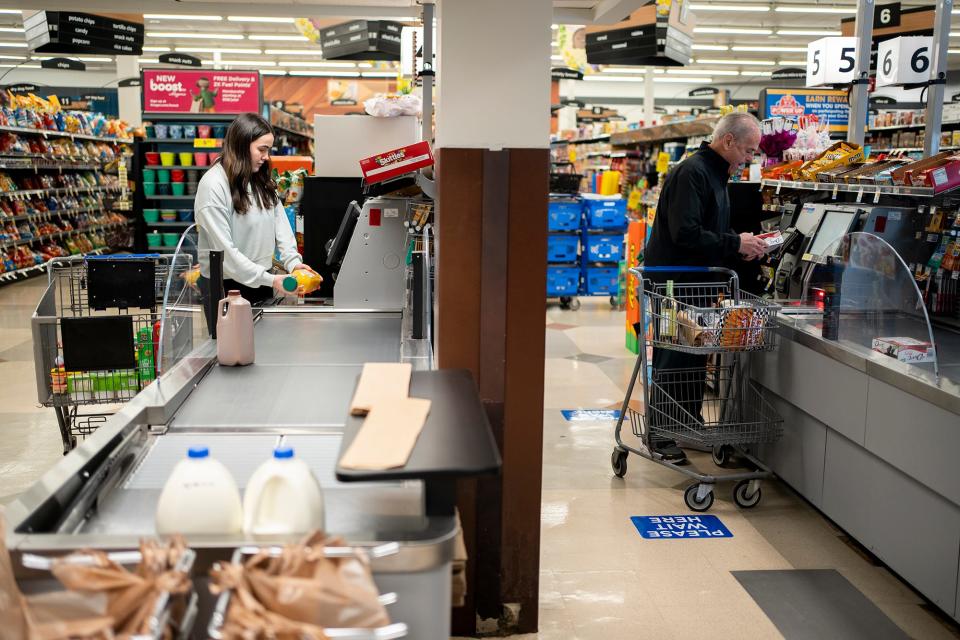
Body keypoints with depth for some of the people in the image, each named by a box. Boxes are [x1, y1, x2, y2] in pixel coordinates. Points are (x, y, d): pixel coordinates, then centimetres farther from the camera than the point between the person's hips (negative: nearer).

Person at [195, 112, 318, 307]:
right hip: (226, 285, -6)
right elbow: (225, 250, -20)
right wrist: (270, 280, -24)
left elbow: (280, 222, 1)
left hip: (262, 280, 7)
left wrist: (293, 262, -16)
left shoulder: (262, 180, 6)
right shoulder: (213, 185, -17)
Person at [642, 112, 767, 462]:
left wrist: (740, 244, 7)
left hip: (695, 281, 10)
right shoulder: (692, 173, -18)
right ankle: (661, 434, 8)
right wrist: (735, 244, -20)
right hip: (674, 282, -10)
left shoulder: (715, 173, 15)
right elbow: (685, 234, -27)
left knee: (694, 358, 15)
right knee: (673, 358, -3)